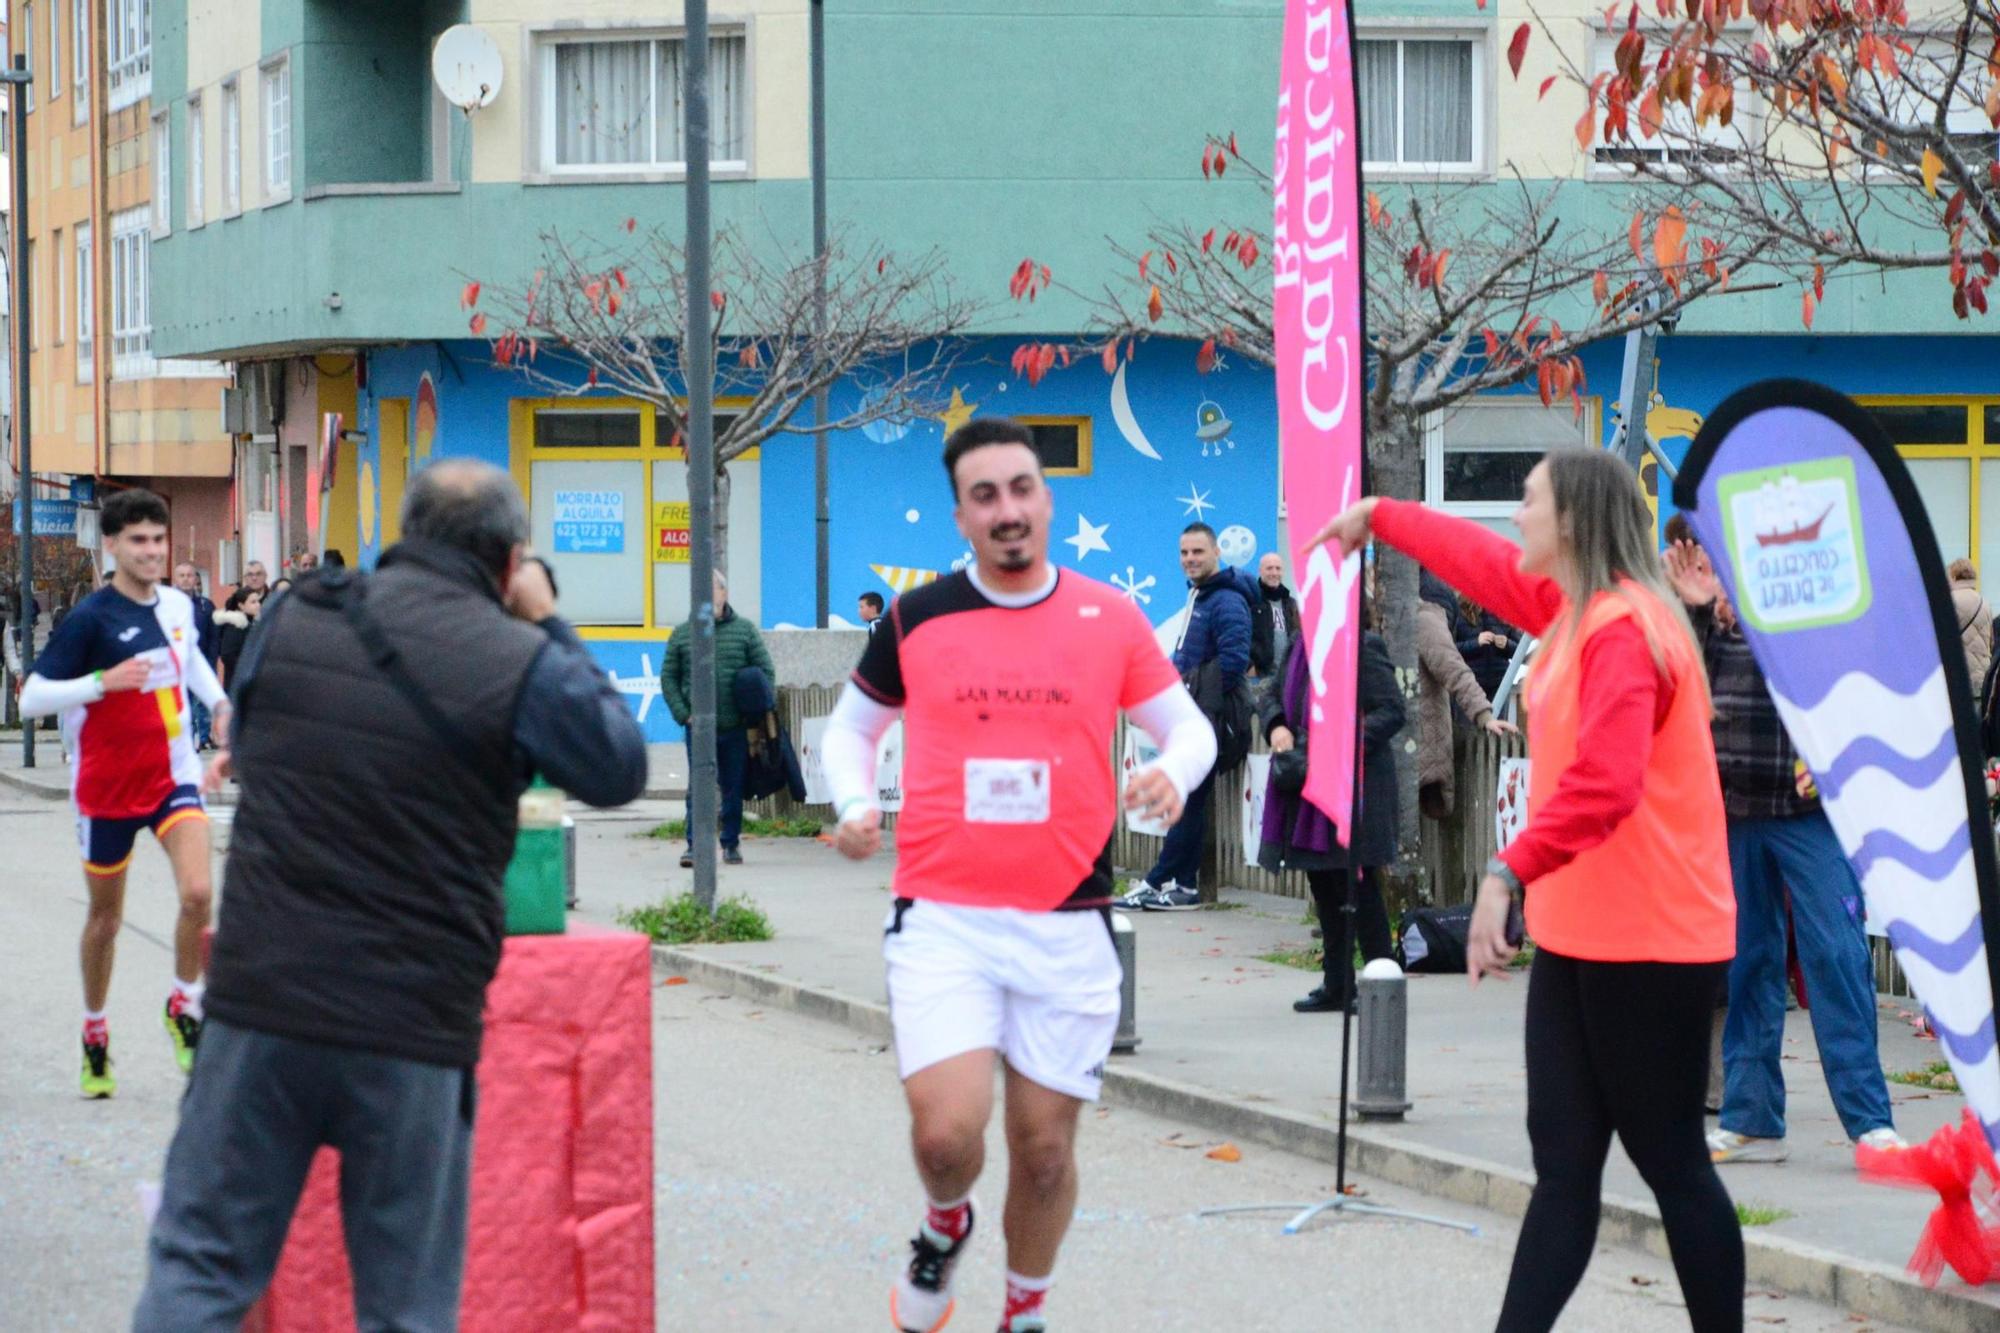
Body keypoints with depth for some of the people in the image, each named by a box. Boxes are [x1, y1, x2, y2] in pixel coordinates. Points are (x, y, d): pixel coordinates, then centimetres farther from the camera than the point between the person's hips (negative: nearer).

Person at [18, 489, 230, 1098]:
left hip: (172, 776, 3)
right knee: (105, 918, 11)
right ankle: (94, 1035, 31)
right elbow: (31, 698, -21)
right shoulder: (91, 618, -17)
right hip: (108, 788, -3)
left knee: (197, 894, -17)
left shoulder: (180, 605, -1)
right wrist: (105, 680, -31)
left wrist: (220, 702, 8)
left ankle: (184, 1007, 6)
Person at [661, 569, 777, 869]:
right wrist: (683, 714, -3)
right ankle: (695, 844, -5)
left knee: (733, 788, 7)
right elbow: (668, 678, 9)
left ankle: (731, 844, 16)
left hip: (736, 727, 0)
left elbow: (767, 670, 5)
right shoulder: (682, 635, 6)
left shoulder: (745, 630, 4)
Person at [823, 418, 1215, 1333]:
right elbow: (853, 723, 17)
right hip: (943, 918, -1)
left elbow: (1186, 723, 13)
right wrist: (855, 803, -3)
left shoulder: (1110, 618, 4)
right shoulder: (915, 620, 3)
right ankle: (946, 1225, 19)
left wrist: (1174, 774, -9)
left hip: (1069, 925, 1)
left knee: (1045, 1147, 7)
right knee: (947, 1133, -16)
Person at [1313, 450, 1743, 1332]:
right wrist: (1377, 518, 43)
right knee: (1564, 1159, 5)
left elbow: (1605, 782, -31)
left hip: (1649, 939, -10)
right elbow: (1486, 562, 32)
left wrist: (1509, 872, -36)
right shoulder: (1572, 608, 12)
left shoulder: (1625, 628, -18)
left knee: (1668, 1160, -3)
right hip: (1577, 934, 10)